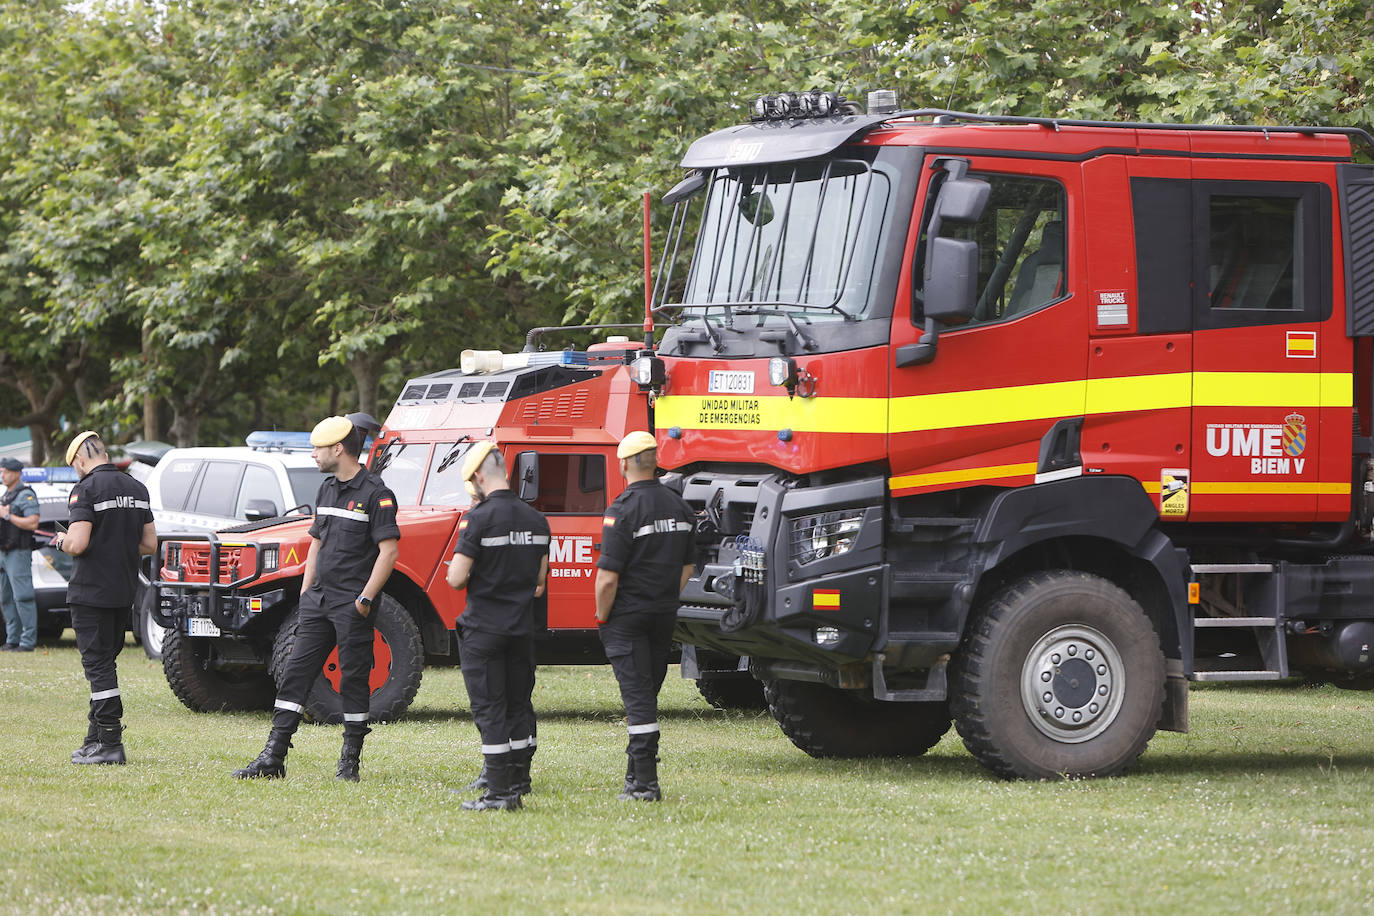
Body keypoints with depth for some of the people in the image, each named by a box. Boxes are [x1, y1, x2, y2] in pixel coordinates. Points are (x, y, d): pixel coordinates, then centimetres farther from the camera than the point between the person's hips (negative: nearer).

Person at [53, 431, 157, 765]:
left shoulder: (86, 489, -13)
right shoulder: (137, 488, 10)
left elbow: (78, 544, -21)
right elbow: (149, 544, 12)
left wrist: (61, 541, 0)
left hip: (91, 591, -7)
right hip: (125, 591, 7)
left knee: (98, 665, -5)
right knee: (105, 663, 16)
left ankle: (110, 744, -8)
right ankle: (96, 738, 21)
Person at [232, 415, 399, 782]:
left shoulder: (375, 494, -10)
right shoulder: (327, 490, 15)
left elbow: (389, 550, -15)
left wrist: (365, 598, -18)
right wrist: (305, 591, 15)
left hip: (352, 604, -8)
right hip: (319, 600, 8)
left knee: (354, 680, 0)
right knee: (296, 673, 3)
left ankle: (350, 762, 8)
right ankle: (272, 758, 2)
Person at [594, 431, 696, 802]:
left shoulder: (623, 510, -17)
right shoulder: (680, 507, 5)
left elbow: (608, 577, -19)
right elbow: (686, 568, 14)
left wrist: (602, 617, -6)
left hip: (628, 616, -6)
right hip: (665, 617, 6)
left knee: (637, 696, -6)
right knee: (648, 695, 16)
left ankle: (645, 783, -10)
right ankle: (636, 775, 24)